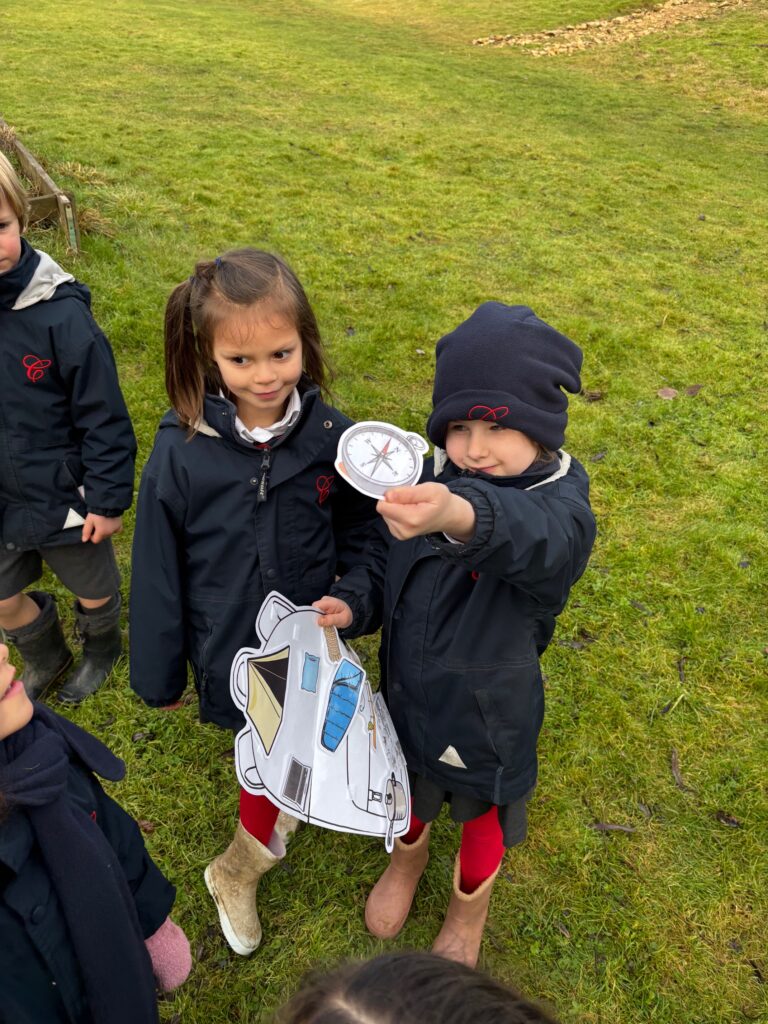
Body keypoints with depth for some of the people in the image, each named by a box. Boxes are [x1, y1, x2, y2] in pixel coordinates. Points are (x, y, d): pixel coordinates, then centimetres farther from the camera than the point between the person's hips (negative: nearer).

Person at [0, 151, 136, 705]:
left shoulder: (60, 313, -24)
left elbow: (104, 416, -17)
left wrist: (109, 497, -14)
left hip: (63, 499, -4)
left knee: (94, 590, 22)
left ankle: (102, 649, 54)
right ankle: (45, 659, 55)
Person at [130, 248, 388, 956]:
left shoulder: (334, 438, -15)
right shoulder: (181, 453, -19)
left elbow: (366, 534, 0)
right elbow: (159, 570, -8)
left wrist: (354, 598, -19)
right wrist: (160, 674, 1)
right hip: (233, 652, -1)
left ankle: (239, 868, 52)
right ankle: (259, 848, 51)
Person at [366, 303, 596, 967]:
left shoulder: (559, 504, -31)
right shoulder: (433, 479, -16)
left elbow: (534, 535, -58)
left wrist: (458, 516, -77)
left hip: (490, 710, -3)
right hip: (409, 690, 3)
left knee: (483, 815, 25)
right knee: (411, 791, 29)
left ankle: (469, 911, 59)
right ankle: (409, 858, 65)